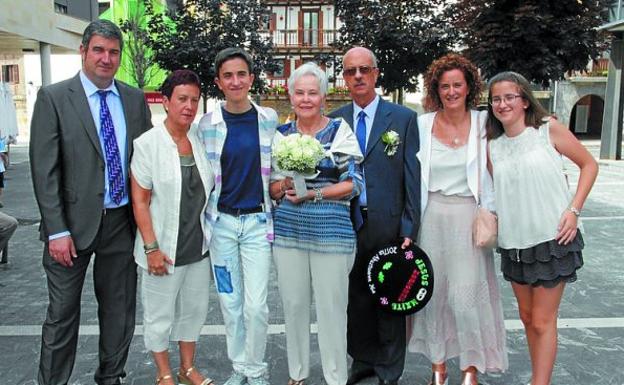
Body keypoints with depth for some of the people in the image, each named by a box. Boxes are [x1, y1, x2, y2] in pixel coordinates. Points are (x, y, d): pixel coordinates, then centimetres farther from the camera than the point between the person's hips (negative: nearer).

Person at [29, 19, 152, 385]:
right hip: (74, 222, -3)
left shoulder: (135, 99, 6)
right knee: (62, 313, 7)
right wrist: (57, 231, -14)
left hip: (123, 220, 4)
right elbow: (44, 170, -8)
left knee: (120, 308, 15)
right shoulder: (53, 97, -5)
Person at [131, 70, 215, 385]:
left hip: (199, 246, 5)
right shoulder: (148, 143, -11)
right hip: (164, 247, -5)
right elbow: (139, 200, -11)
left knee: (194, 309, 17)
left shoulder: (200, 139, 2)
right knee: (160, 314, 10)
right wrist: (151, 248, -15)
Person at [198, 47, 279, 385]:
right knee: (230, 301, 10)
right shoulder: (208, 124, -1)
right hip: (221, 221, 1)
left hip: (258, 220, -1)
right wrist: (203, 221, 6)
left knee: (256, 305, -3)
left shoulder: (269, 119, -1)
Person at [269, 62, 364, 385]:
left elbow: (354, 183, -6)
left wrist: (314, 193, -16)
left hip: (331, 233, -3)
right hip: (287, 231, 3)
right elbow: (272, 186, 10)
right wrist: (284, 185, -12)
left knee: (331, 307, 5)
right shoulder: (281, 134, 7)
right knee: (293, 304, 12)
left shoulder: (339, 131, -2)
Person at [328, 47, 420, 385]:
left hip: (388, 226, -2)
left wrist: (409, 229, -7)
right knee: (355, 300, 14)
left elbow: (412, 177, -3)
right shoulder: (334, 121, 6)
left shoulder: (404, 118, -1)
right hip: (348, 226, 3)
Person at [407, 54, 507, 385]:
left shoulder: (483, 123, 0)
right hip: (432, 216, 2)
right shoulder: (423, 124, 2)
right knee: (432, 290, 9)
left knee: (465, 293, -5)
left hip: (468, 215, -2)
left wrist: (490, 215, -6)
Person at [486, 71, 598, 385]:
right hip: (514, 242, 5)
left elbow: (589, 165, -1)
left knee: (543, 321, 0)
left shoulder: (549, 129, -7)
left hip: (552, 238, -5)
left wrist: (574, 209, -10)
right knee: (527, 316, 16)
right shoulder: (492, 146, 4)